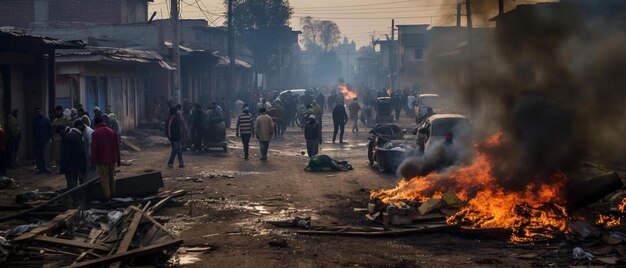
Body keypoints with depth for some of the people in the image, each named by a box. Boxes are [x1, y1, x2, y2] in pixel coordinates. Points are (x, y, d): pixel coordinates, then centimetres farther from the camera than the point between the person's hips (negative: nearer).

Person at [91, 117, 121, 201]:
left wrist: (93, 161, -5)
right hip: (112, 159, 5)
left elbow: (94, 148, -12)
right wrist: (118, 160, 17)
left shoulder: (95, 133, -10)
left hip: (102, 160, -5)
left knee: (104, 178, 0)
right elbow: (117, 147, 11)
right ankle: (112, 194, 25)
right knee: (112, 177, 17)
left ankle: (107, 196, 1)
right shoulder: (112, 132, 7)